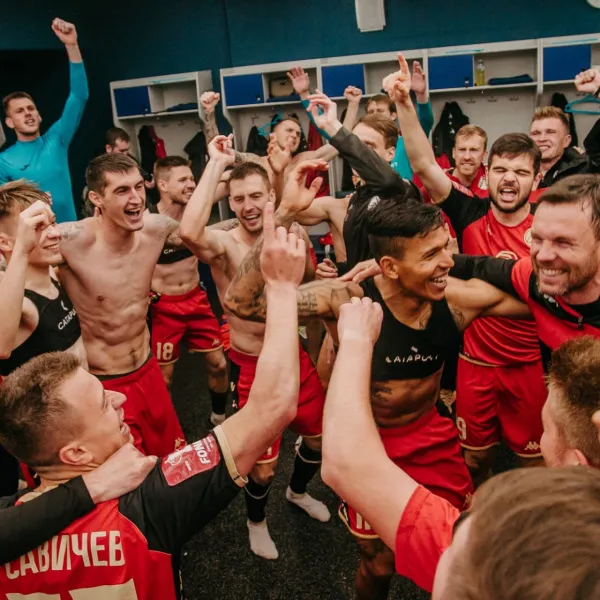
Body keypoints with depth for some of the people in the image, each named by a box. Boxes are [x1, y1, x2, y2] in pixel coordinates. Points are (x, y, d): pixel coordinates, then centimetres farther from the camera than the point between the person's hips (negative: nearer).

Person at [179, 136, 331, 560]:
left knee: (321, 435, 21)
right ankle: (257, 521, 38)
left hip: (296, 357, 5)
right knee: (264, 463, 4)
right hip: (254, 368, -5)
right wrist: (217, 164, -33)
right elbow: (190, 232, -42)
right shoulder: (224, 244, -18)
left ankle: (299, 491, 54)